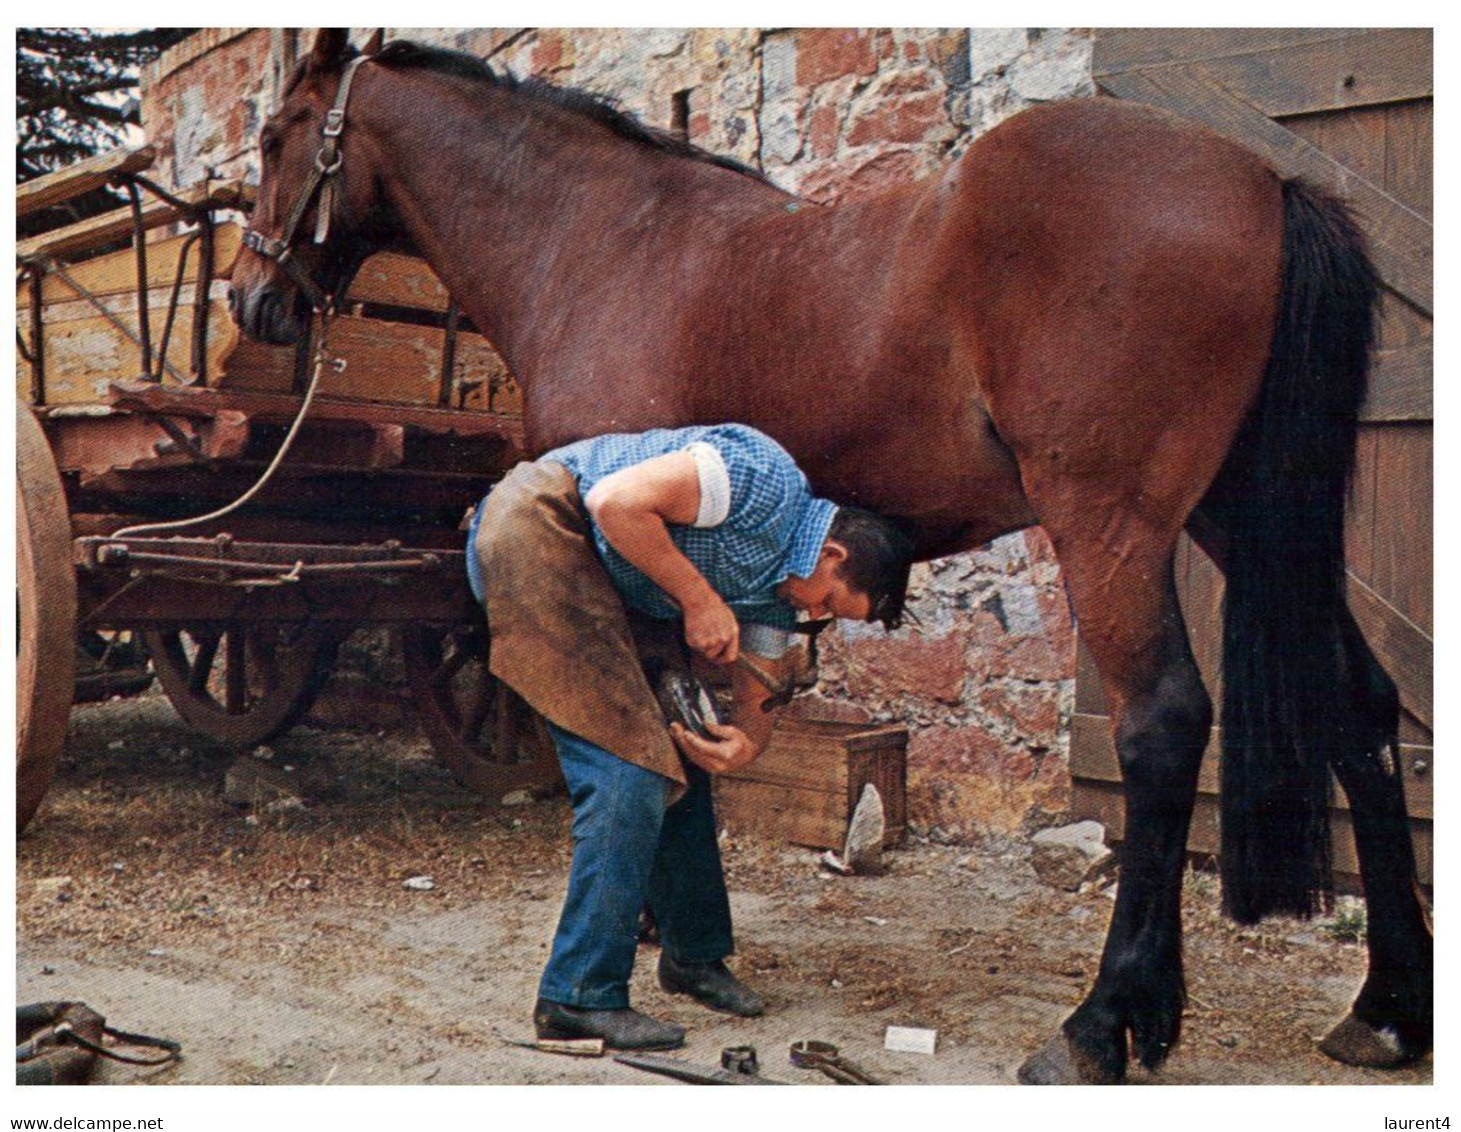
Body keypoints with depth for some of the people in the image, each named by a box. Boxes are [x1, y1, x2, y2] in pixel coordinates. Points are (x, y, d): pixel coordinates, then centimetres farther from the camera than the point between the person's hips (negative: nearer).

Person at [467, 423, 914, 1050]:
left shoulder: (776, 589, 10)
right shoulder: (763, 478, -18)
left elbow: (754, 702, 12)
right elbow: (615, 501, -25)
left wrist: (745, 744, -11)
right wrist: (699, 598, -18)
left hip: (598, 578, 10)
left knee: (676, 756, 11)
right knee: (633, 769, -14)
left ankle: (695, 954, 27)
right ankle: (581, 996, -7)